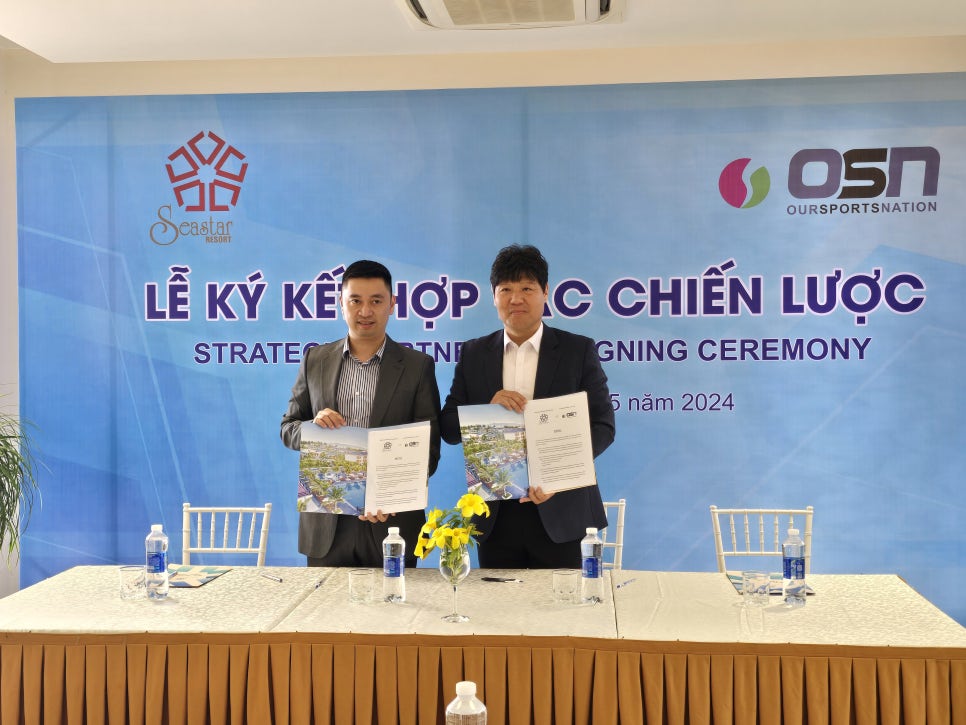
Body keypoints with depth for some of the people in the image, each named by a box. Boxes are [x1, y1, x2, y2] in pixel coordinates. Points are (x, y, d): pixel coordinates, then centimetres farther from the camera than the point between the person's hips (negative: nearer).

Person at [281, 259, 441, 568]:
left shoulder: (417, 366, 0)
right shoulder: (315, 360, 8)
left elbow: (429, 448, -1)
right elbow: (288, 429, 12)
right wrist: (314, 426, -11)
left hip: (391, 524, -2)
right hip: (325, 525, 2)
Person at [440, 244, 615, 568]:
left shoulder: (579, 350, 1)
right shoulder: (473, 354, 7)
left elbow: (603, 426, -3)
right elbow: (448, 428, 5)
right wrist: (489, 408, -15)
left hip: (559, 512, -1)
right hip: (495, 516, 2)